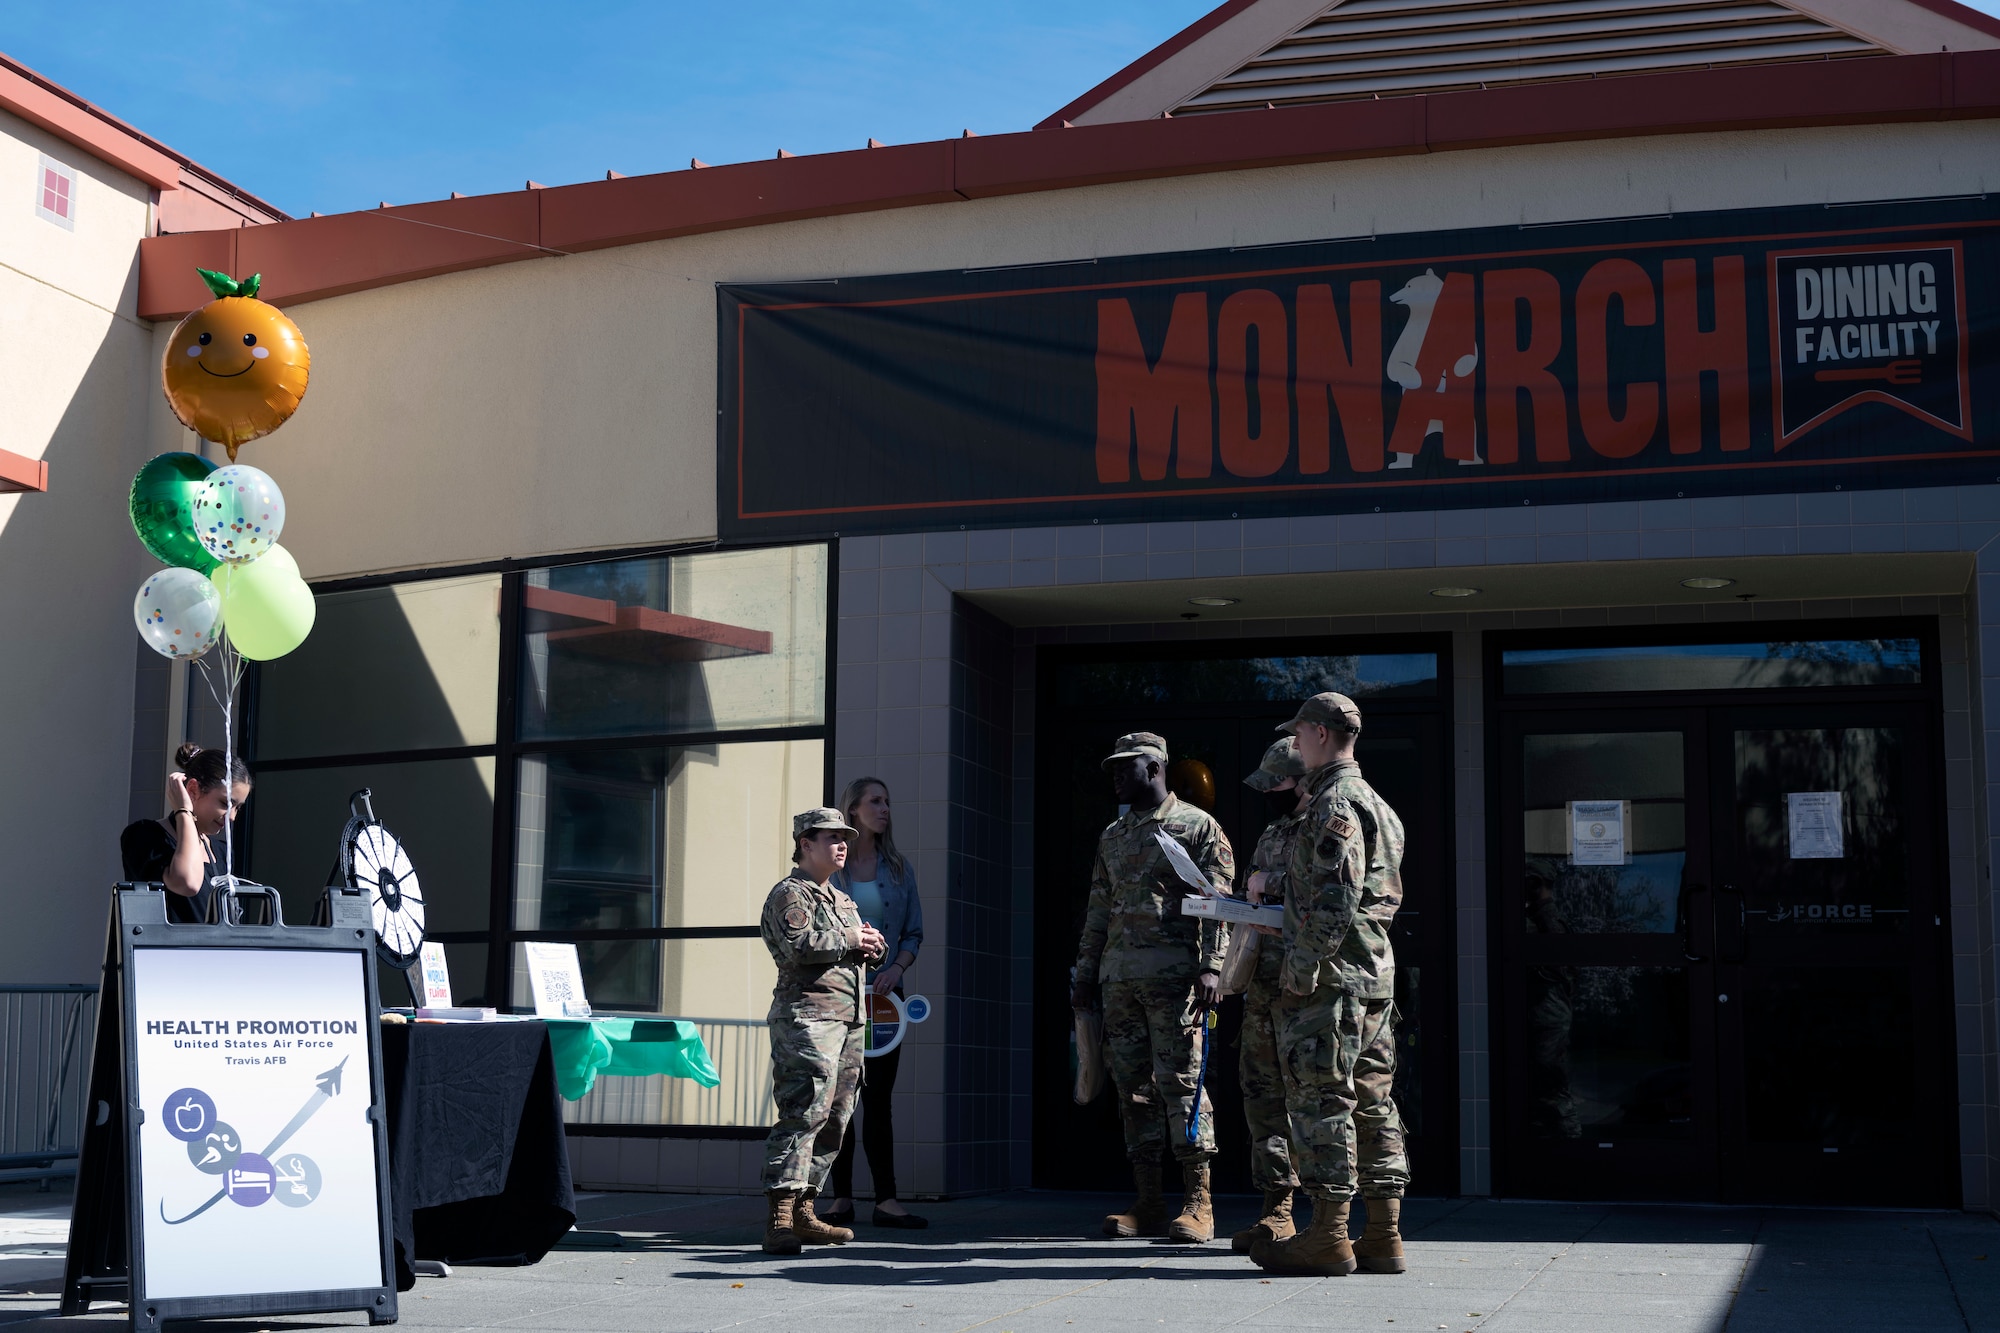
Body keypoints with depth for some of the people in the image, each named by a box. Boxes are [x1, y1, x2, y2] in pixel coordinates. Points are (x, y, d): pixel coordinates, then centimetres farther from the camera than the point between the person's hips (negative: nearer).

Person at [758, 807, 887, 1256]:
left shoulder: (842, 900, 27)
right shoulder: (789, 893, -2)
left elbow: (860, 950, 30)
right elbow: (797, 945, -18)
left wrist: (869, 946, 6)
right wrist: (849, 941, -9)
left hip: (848, 1017, 9)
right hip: (808, 1014, -9)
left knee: (835, 1117, 8)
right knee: (805, 1112, -18)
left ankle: (803, 1212, 14)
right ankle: (779, 1217, -21)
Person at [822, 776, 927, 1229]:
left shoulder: (898, 869, 10)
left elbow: (914, 932, 9)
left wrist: (896, 969, -8)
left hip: (882, 993, 1)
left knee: (878, 1097, 0)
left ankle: (886, 1199, -1)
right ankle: (841, 1198, 7)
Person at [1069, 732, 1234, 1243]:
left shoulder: (1198, 827, 1)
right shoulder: (1112, 836, 20)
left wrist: (1211, 968, -16)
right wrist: (1084, 973, 17)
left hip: (1173, 975, -6)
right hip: (1119, 978, 6)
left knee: (1180, 1081, -9)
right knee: (1133, 1086, 5)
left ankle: (1198, 1204, -5)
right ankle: (1148, 1204, 10)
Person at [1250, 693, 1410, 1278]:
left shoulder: (1335, 803, -12)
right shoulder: (1375, 804, 20)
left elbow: (1337, 900, -21)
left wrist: (1301, 968, -17)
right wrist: (1286, 931, 25)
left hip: (1332, 978, -10)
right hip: (1376, 973, 10)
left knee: (1321, 1101, -6)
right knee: (1372, 1103, 9)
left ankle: (1328, 1237, -5)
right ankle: (1383, 1237, 11)